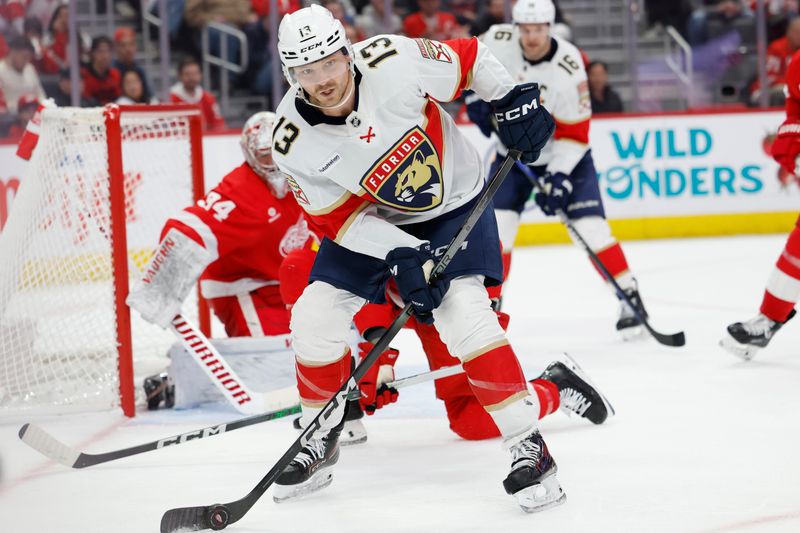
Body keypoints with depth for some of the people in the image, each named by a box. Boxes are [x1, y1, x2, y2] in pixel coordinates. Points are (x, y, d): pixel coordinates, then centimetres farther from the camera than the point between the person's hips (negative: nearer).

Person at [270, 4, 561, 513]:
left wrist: (514, 98, -19)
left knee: (464, 315, -22)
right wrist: (401, 256, -27)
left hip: (453, 201, -3)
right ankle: (320, 440, 17)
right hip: (371, 218, 3)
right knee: (314, 319, -6)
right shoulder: (294, 142, -21)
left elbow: (469, 58, -11)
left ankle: (528, 446, -15)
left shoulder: (395, 62, -29)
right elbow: (340, 218, -15)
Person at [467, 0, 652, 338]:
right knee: (496, 226, -9)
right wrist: (477, 98, -10)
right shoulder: (498, 42, -18)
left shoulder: (568, 67, -26)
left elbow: (573, 133, -21)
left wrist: (558, 177, -28)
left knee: (590, 226, -11)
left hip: (564, 155, -3)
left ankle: (630, 297, 1)